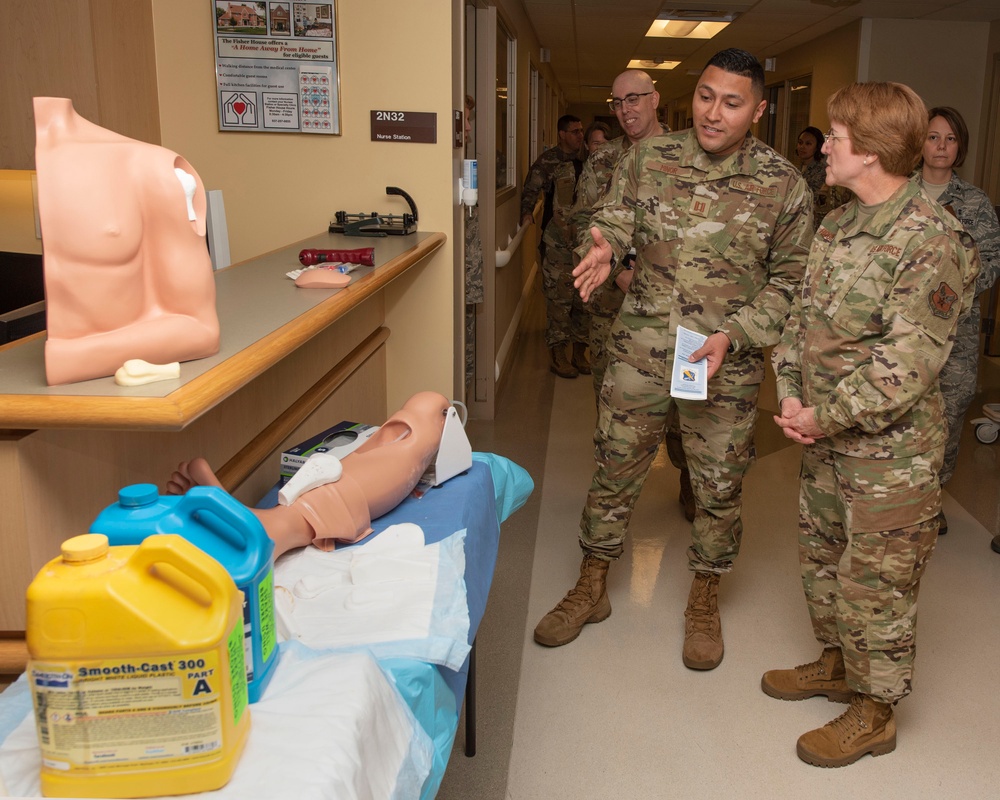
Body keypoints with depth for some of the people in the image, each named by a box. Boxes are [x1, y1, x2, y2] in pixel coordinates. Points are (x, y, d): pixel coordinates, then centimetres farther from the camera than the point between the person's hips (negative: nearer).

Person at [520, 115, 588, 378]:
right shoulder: (548, 161, -3)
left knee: (583, 296, 9)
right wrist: (527, 213, -22)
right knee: (558, 297, -5)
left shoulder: (586, 161, 13)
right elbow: (530, 191, -5)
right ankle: (558, 355, 4)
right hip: (557, 242, -5)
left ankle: (579, 353, 19)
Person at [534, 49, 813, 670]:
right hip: (640, 347, 2)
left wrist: (734, 335, -15)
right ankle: (591, 589, 31)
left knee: (719, 485, 10)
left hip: (728, 362, -1)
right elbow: (615, 214, 5)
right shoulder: (648, 158, 1)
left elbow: (790, 281, -1)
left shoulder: (784, 185, -4)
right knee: (615, 468, 11)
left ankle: (705, 601, 33)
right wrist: (605, 245, -21)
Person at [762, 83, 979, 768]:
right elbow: (802, 317, 11)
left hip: (889, 451, -8)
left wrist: (825, 417, -19)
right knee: (822, 556, 22)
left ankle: (874, 710, 25)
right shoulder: (837, 225, 7)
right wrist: (791, 396, -2)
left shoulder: (931, 241, -21)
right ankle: (838, 662, 44)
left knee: (875, 581, 6)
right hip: (825, 442, 9)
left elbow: (907, 361, -24)